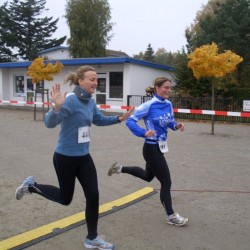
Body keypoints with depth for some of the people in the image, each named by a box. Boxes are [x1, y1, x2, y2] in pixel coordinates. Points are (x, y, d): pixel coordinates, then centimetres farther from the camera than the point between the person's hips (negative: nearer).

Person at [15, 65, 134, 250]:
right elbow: (50, 123, -31)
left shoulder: (90, 102, 3)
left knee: (93, 196, 4)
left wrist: (120, 119, 14)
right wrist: (57, 107, -48)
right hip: (65, 157, -7)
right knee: (65, 198, 11)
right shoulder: (70, 100, -22)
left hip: (83, 157, 7)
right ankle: (31, 186, 35)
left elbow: (100, 120, 21)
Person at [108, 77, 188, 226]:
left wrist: (177, 125, -8)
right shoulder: (149, 105, -18)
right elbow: (130, 121, -16)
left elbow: (170, 122, 15)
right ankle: (171, 216, 16)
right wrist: (144, 133, -30)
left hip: (160, 147, 9)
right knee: (166, 182, 0)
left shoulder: (168, 104, 3)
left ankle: (120, 168, 42)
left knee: (148, 176, 26)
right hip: (151, 148, -8)